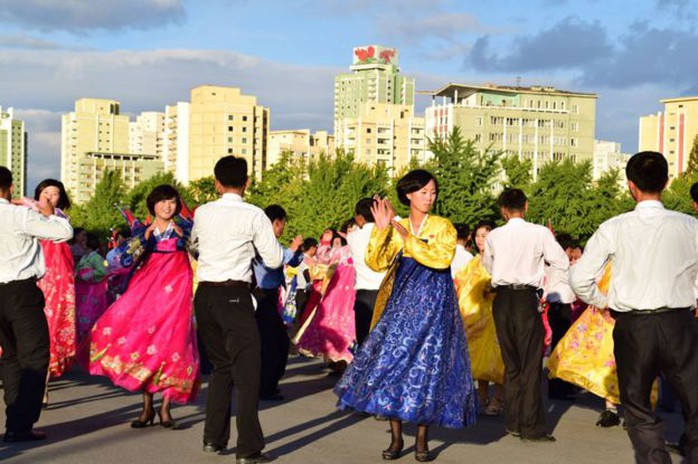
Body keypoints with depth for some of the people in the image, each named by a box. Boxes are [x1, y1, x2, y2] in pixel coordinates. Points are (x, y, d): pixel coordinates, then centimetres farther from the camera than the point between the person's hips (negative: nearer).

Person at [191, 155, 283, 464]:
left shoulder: (203, 213, 8)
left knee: (221, 367, 20)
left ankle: (213, 438, 22)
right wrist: (272, 239, 16)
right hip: (235, 296, -5)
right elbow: (274, 260, -2)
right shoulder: (253, 216, -6)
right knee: (247, 371, -2)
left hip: (205, 294, 5)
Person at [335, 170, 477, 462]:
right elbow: (376, 263, -3)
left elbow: (442, 258, -18)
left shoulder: (443, 227, 0)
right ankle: (396, 438, 5)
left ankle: (422, 439, 8)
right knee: (392, 364, -3)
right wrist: (381, 229, -13)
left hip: (434, 308, -2)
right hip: (401, 306, 2)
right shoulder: (395, 230, 7)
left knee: (427, 368, -3)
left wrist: (408, 238, -19)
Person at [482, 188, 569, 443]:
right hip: (527, 299, -4)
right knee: (531, 364, 1)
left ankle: (513, 422, 18)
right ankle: (531, 427, -1)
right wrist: (550, 242, 13)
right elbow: (563, 264, -2)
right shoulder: (540, 233, -6)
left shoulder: (493, 236, 4)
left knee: (511, 362, 14)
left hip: (502, 299, 4)